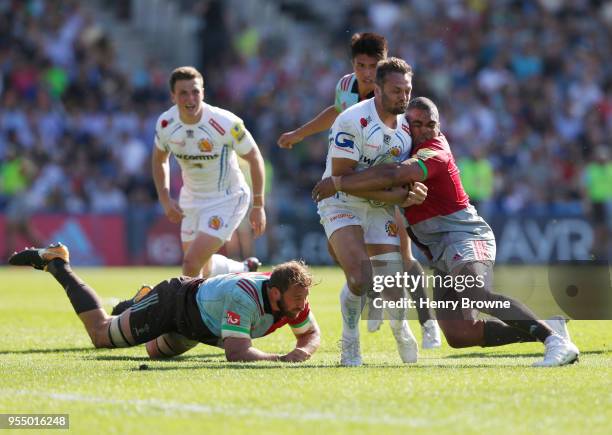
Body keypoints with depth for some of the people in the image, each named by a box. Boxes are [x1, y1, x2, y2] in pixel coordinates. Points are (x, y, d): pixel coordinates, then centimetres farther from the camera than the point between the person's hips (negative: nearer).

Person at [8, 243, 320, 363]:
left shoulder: (293, 297, -24)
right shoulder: (245, 296, -44)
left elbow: (312, 333, -8)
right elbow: (236, 352, -49)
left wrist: (303, 351, -30)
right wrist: (280, 360, -53)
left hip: (197, 323, 7)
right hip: (174, 301, -7)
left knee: (155, 351, 34)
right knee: (100, 333, 13)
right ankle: (56, 263, 25)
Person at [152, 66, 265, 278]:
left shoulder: (225, 123, -26)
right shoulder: (165, 123, -13)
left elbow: (254, 158, -12)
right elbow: (159, 159, 8)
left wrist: (258, 206, -9)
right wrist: (165, 199, -3)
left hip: (227, 198, -5)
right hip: (191, 198, 5)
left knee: (192, 263, -20)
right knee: (204, 269, 18)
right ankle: (246, 271, 46)